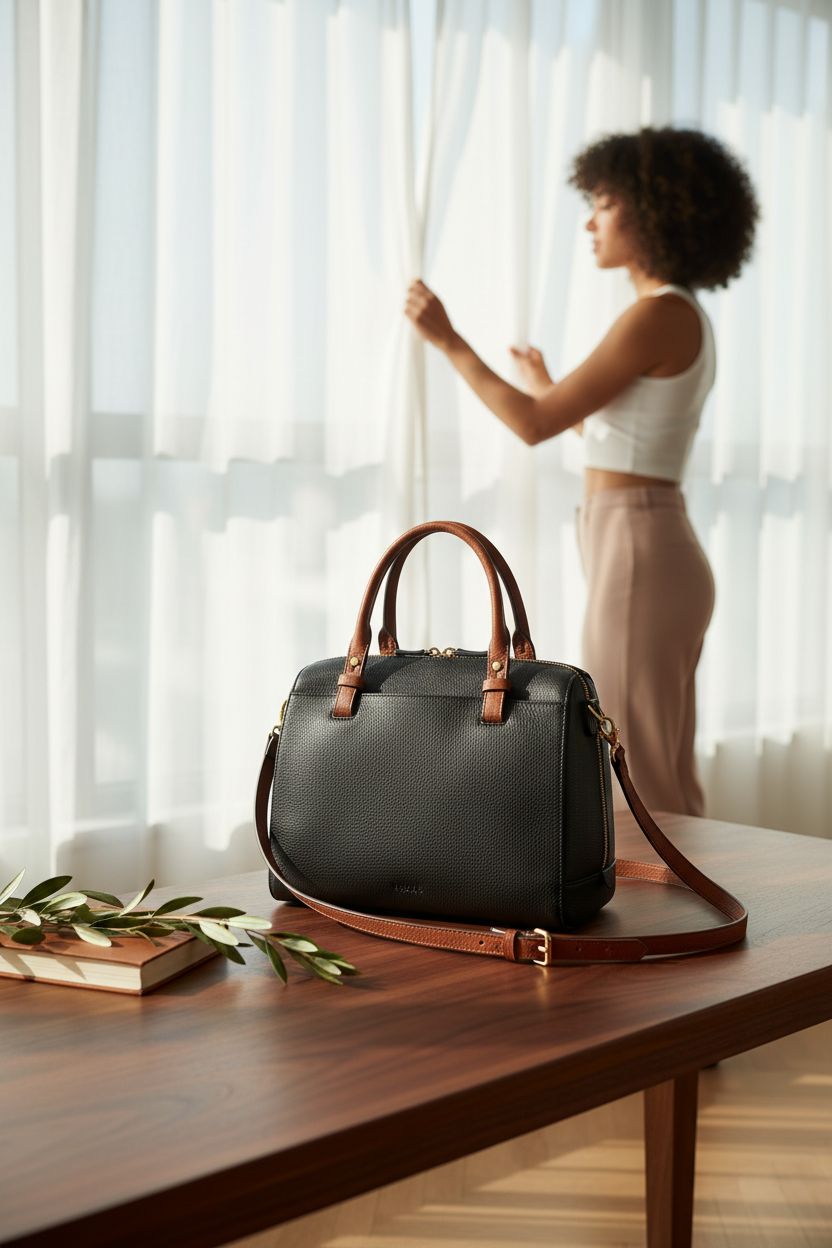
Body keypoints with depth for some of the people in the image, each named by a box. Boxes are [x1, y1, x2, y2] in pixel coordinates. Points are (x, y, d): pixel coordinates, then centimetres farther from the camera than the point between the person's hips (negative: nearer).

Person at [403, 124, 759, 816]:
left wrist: (448, 338, -6)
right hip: (658, 555, 10)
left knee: (635, 789, -3)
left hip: (636, 557, -10)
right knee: (667, 787, 14)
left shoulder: (658, 315, -13)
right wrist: (548, 386, 37)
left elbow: (535, 425, -15)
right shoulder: (684, 317, 15)